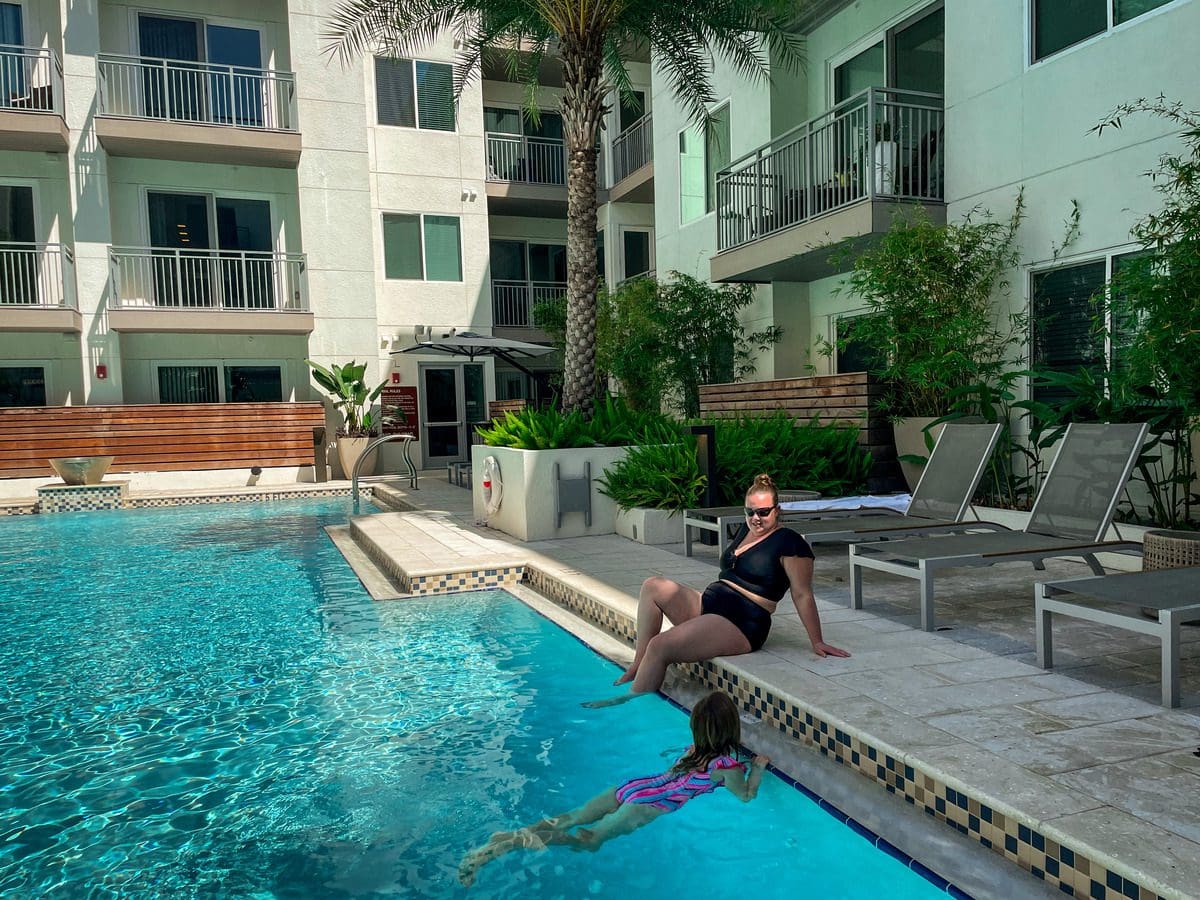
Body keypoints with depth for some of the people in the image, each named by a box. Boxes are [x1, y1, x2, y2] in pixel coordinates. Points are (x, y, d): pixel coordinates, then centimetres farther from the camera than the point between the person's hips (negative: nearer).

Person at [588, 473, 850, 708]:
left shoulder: (789, 543, -9)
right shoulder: (746, 530, 16)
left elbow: (803, 595, -10)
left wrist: (817, 642, -9)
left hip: (742, 625, -9)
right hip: (708, 604, 9)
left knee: (659, 646, -23)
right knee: (652, 586, -9)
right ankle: (638, 664, -10)